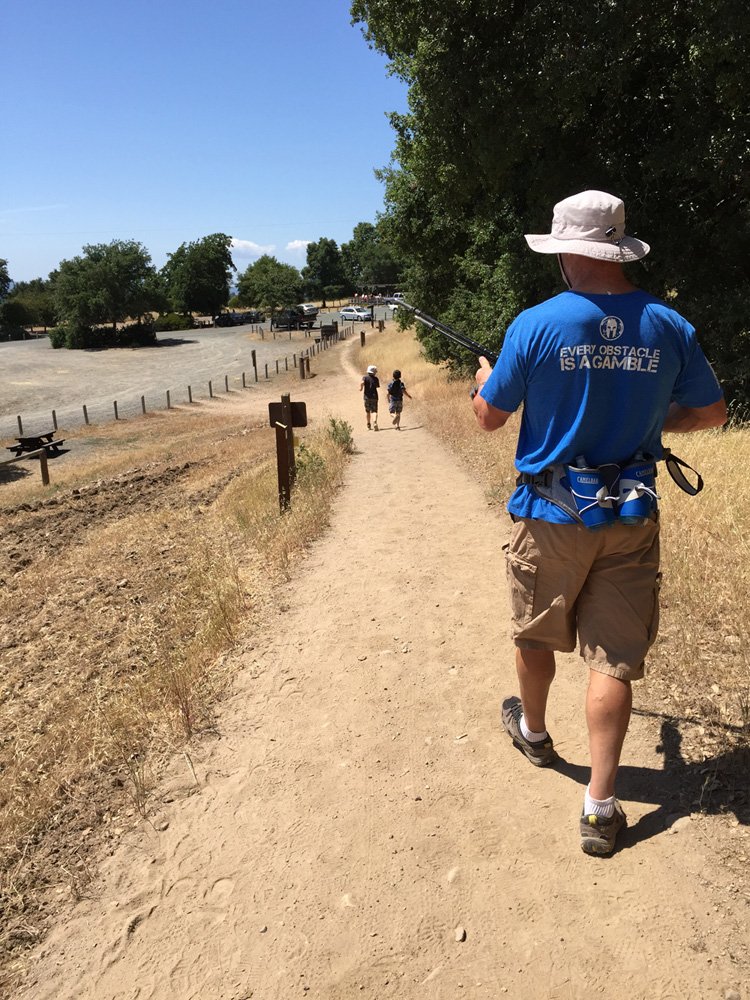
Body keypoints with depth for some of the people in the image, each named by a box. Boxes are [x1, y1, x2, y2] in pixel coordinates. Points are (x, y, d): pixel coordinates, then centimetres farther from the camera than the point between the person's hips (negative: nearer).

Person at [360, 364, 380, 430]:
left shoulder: (365, 377, -2)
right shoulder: (376, 378, 1)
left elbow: (362, 382, -21)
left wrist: (361, 388, -6)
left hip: (367, 397, 1)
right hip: (374, 396, -1)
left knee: (367, 411, 14)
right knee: (374, 411, -1)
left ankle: (368, 425, 17)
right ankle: (375, 422, -26)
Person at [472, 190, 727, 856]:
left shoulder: (536, 324, -11)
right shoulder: (669, 326, -1)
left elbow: (490, 418, -4)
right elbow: (712, 412, 9)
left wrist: (484, 380, 18)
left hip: (550, 512, -2)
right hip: (630, 517, 2)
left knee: (536, 635, 20)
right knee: (615, 656, 7)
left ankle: (534, 731, 44)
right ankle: (600, 806, 11)